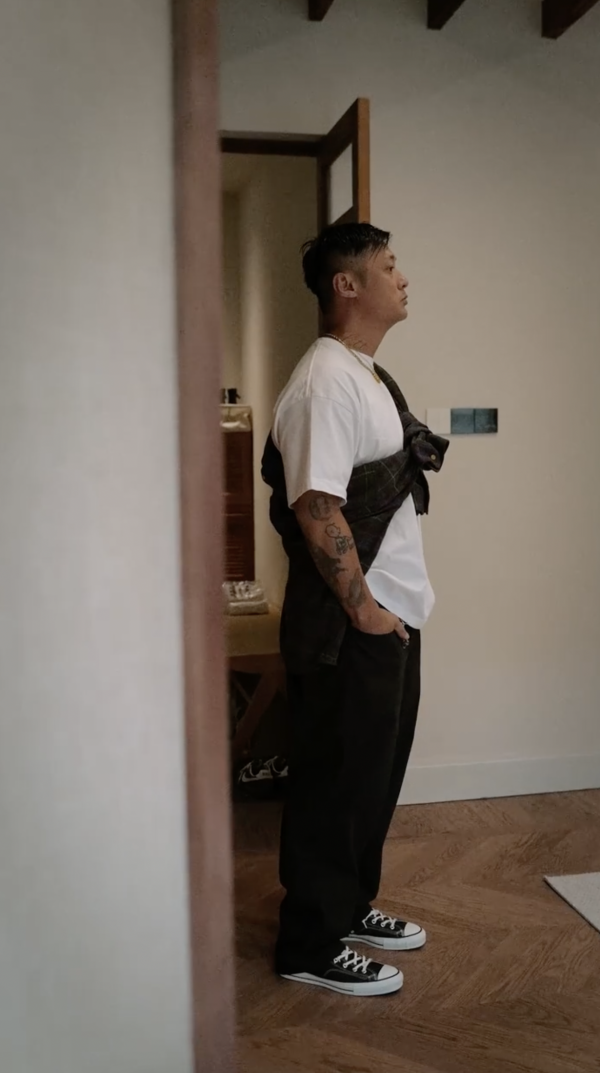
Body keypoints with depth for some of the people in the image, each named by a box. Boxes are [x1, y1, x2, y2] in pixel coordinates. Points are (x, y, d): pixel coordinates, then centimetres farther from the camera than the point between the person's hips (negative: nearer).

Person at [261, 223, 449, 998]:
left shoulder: (368, 374, 14)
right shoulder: (325, 381, -18)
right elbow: (316, 507, -24)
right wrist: (361, 607, -18)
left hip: (391, 615, 10)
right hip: (350, 627, -10)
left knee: (377, 770, 19)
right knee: (335, 780, 3)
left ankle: (351, 905, 37)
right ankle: (311, 946, 19)